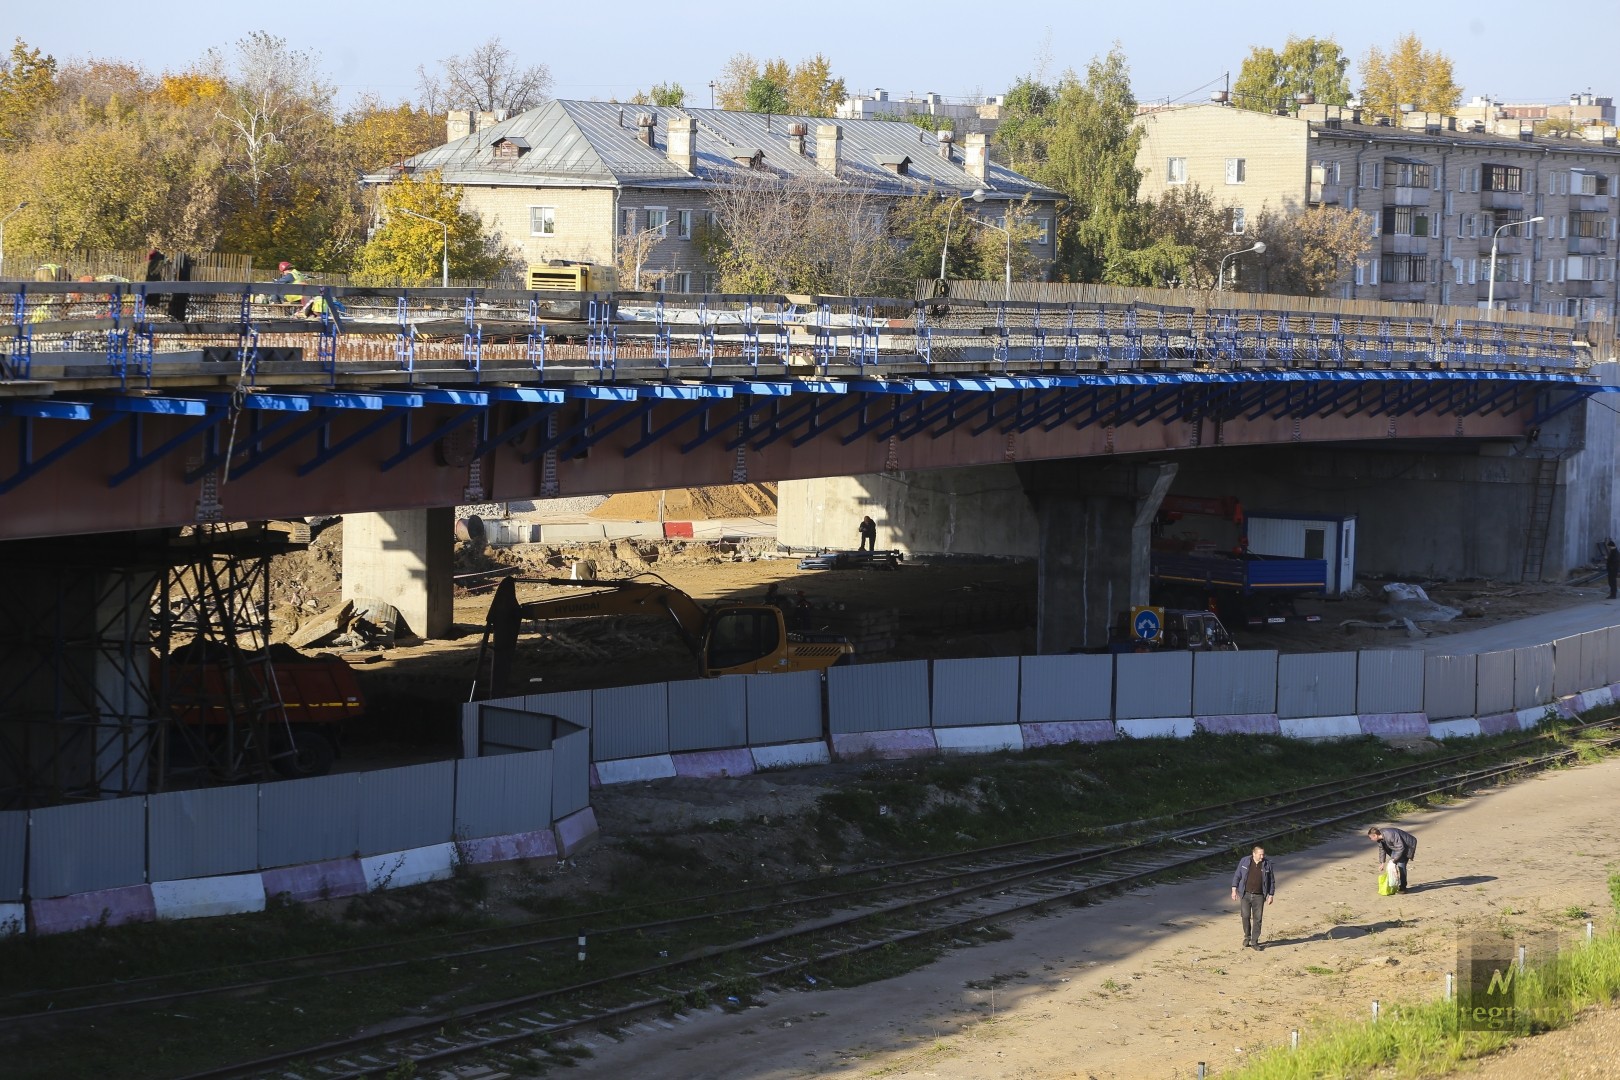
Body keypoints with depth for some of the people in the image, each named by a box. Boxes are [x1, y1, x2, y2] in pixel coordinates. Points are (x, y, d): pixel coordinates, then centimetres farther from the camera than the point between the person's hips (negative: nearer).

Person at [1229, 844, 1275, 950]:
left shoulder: (1267, 864, -1)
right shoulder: (1244, 861, -2)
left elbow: (1271, 881, 7)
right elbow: (1237, 875, 3)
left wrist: (1271, 895, 4)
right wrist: (1234, 890, -2)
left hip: (1259, 896, 0)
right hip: (1245, 894, 0)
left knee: (1257, 919, 0)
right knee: (1245, 916, -1)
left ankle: (1254, 942, 8)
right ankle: (1247, 937, 22)